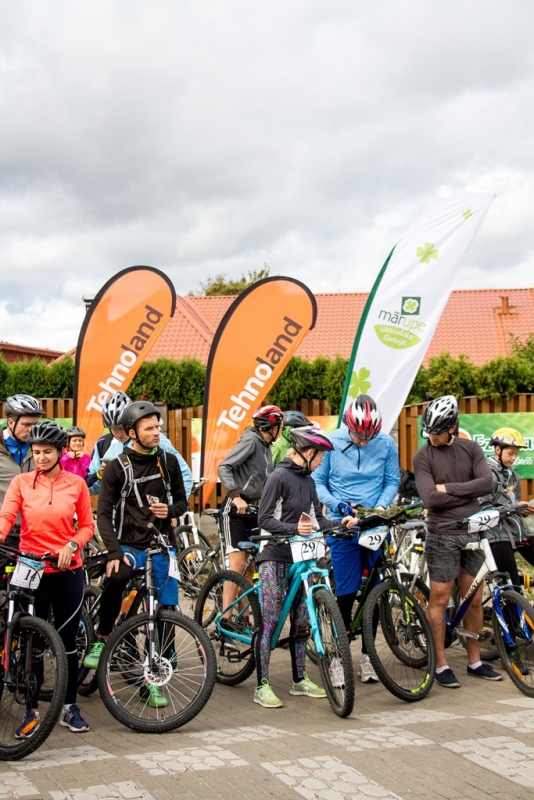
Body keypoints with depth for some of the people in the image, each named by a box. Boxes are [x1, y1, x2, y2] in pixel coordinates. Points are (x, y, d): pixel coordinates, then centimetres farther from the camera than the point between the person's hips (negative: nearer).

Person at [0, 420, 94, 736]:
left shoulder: (76, 483, 0)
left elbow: (87, 525, 5)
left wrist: (71, 545, -13)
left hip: (67, 570, 1)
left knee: (68, 640, 9)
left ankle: (70, 707, 22)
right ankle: (32, 710, 17)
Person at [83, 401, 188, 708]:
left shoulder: (169, 461, 5)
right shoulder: (118, 467, -5)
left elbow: (182, 500, 14)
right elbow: (104, 513, -7)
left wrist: (170, 510, -11)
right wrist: (114, 552, -20)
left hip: (162, 548, 3)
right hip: (130, 545, -3)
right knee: (116, 578, -35)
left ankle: (152, 680, 15)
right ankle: (102, 640, -12)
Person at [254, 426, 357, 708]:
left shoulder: (308, 481, 13)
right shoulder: (278, 477, -11)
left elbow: (317, 520, 14)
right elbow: (265, 519, -16)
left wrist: (339, 523, -1)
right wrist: (294, 529, -29)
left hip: (301, 557, 8)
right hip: (275, 557, -8)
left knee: (301, 621, 11)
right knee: (270, 621, -6)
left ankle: (300, 680, 23)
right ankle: (262, 686, 0)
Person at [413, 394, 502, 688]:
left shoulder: (470, 449, 5)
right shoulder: (423, 457, -6)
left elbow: (487, 482, -8)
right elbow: (430, 499, -17)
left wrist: (449, 489, -13)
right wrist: (468, 494, -10)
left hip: (473, 533, 4)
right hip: (442, 536, -4)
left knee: (474, 600, 10)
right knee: (439, 599, 1)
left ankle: (475, 661, 22)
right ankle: (441, 664, 10)